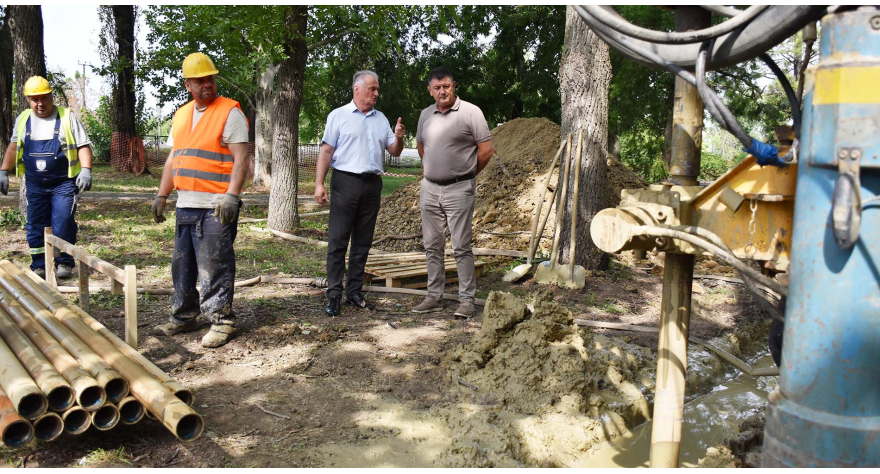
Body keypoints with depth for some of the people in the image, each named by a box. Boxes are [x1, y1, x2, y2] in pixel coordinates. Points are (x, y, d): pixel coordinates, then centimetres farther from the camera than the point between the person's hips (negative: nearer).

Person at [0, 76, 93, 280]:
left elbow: (83, 146, -6)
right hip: (35, 185, 4)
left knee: (63, 225, -7)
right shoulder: (23, 120, 10)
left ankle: (64, 263, 5)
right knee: (35, 228, 7)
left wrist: (86, 170, -19)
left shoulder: (67, 117, -3)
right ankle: (39, 266, 15)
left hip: (64, 183, -4)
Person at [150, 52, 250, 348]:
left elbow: (240, 158, -12)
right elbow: (173, 158, 22)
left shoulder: (229, 112, -5)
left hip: (216, 207, -7)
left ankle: (221, 321, 6)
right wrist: (161, 196, 17)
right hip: (185, 205, 8)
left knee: (215, 267, -5)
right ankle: (184, 317, 27)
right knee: (183, 264, 14)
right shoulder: (181, 115, 18)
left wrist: (231, 196, -21)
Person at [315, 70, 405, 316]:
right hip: (346, 182, -5)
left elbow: (394, 152, 16)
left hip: (373, 184, 5)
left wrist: (399, 137, -5)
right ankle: (334, 295, -1)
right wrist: (319, 183, -11)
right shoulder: (338, 116, 2)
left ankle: (354, 293, 15)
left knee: (362, 243, 8)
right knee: (338, 241, -5)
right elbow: (326, 151, -2)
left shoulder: (381, 119, 16)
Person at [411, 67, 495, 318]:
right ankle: (434, 297, 19)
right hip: (429, 189, 6)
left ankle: (467, 300, 3)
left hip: (459, 189, -5)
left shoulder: (471, 112, -6)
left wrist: (467, 174, 4)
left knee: (461, 247, -4)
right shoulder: (426, 114, 10)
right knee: (432, 246, 9)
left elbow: (486, 149, -6)